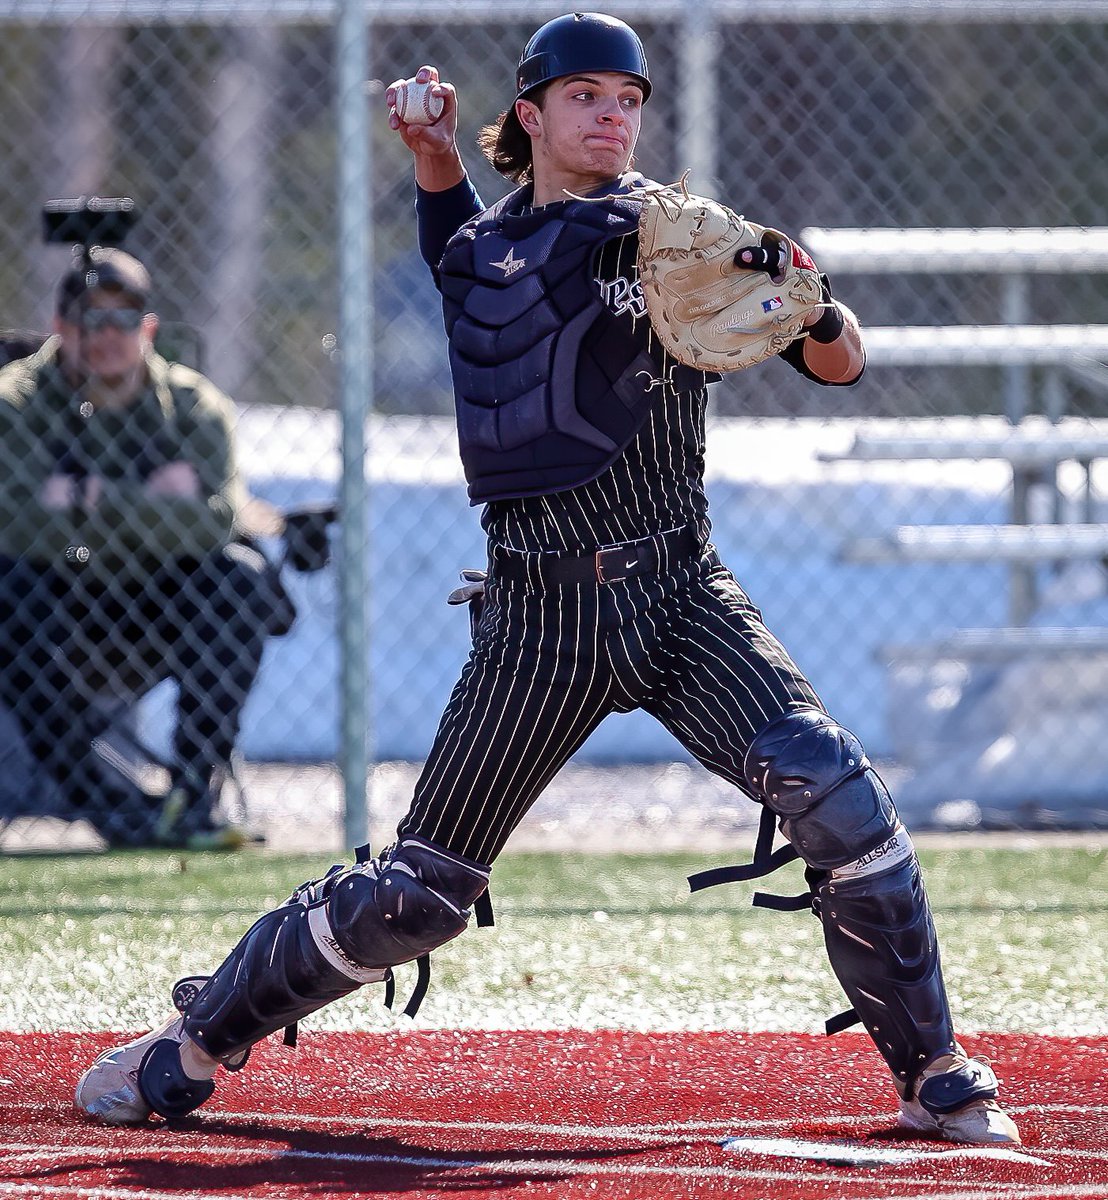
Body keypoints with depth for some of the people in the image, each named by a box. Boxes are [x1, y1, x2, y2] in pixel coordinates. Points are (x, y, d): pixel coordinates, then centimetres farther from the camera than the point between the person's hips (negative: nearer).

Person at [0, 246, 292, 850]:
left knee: (240, 574, -24)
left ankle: (191, 796, -25)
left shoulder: (193, 406, 0)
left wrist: (87, 498, -24)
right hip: (56, 633, -2)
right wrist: (153, 500, -20)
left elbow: (211, 522, -19)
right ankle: (111, 805, -29)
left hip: (154, 631, 2)